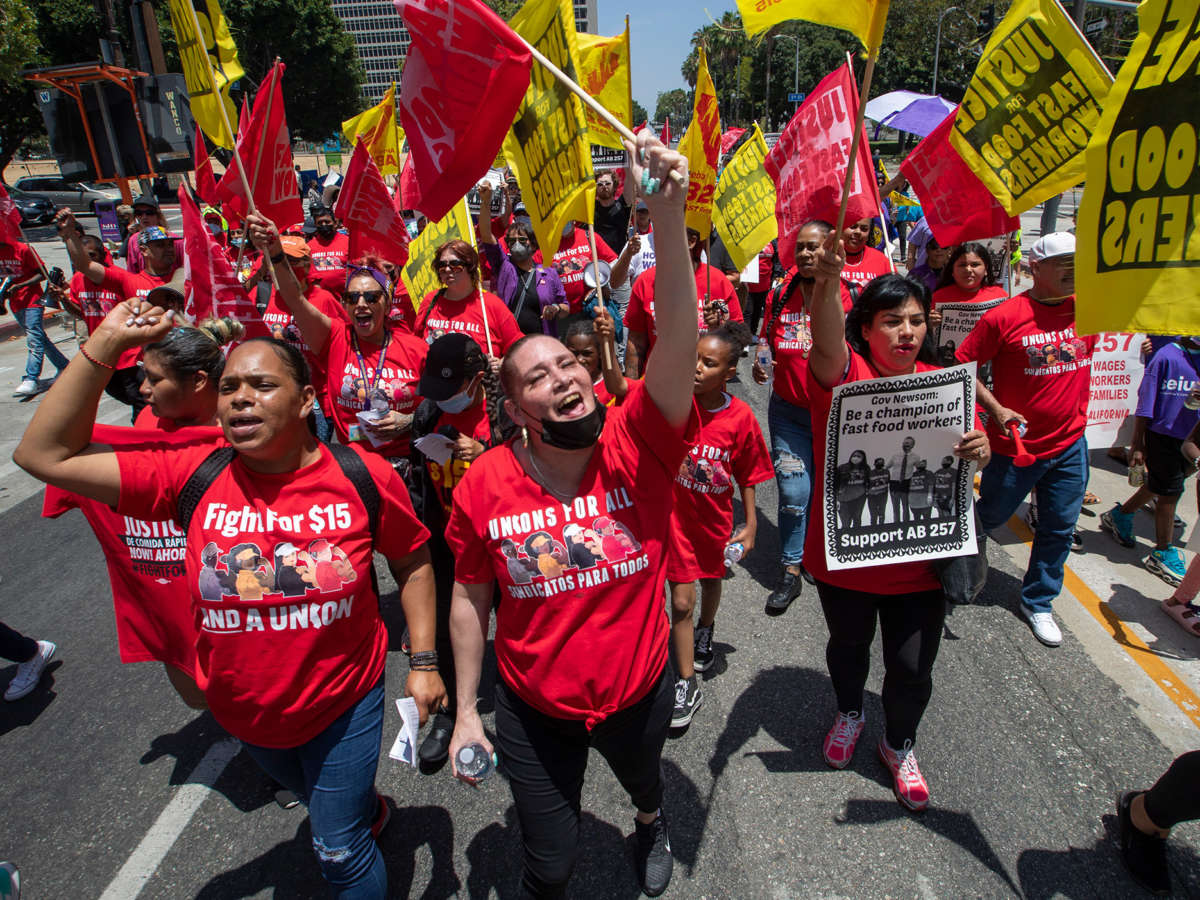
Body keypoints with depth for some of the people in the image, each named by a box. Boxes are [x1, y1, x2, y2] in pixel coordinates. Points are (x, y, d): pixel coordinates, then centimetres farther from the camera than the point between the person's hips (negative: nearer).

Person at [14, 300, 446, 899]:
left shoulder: (365, 478, -19)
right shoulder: (194, 478, -15)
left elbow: (412, 560, -5)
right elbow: (44, 454, -14)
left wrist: (424, 661, -8)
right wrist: (104, 347, -20)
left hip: (344, 703, -3)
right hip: (245, 713, 4)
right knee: (310, 793, 33)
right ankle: (369, 809, 65)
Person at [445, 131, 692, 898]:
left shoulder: (635, 448, -21)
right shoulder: (485, 486, -19)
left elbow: (680, 342, -37)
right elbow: (471, 600, -6)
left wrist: (667, 213, -49)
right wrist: (466, 712, -1)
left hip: (640, 690, 1)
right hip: (534, 709, -1)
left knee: (644, 778, 34)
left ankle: (652, 821, 72)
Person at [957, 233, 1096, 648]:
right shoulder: (1004, 316, -15)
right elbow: (963, 365, -10)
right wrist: (996, 409, -17)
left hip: (1070, 445, 4)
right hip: (1015, 443, -4)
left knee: (1059, 529, 13)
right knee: (991, 517, 14)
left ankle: (1038, 602, 32)